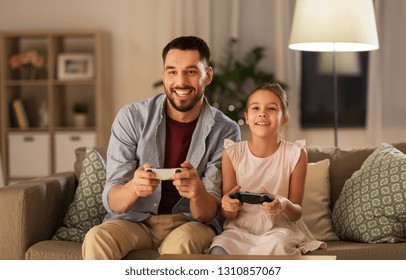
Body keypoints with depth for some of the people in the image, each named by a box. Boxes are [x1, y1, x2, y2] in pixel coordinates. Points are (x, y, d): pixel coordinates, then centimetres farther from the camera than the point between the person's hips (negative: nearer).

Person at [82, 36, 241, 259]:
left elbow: (208, 213, -9)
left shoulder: (225, 131, -7)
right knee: (97, 239, -31)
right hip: (135, 220, 1)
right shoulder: (131, 117, -7)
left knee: (181, 242, -36)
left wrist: (197, 192, -34)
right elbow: (112, 202, -11)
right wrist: (134, 188, -36)